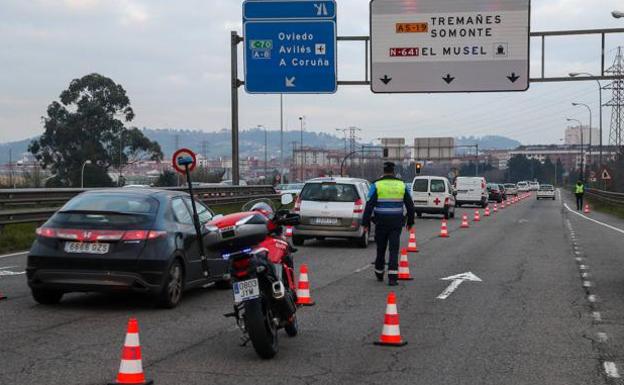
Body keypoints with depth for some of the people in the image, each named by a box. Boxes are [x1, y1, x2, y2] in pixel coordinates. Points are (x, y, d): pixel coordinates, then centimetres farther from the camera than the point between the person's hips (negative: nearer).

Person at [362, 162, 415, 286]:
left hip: (381, 223, -1)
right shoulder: (402, 185, 3)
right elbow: (410, 206, 8)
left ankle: (379, 274, 30)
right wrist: (410, 221, 18)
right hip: (396, 223, 1)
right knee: (394, 249, 0)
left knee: (380, 249, 14)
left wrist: (366, 222, -5)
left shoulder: (377, 185, -4)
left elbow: (369, 206, -9)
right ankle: (392, 277, -9)